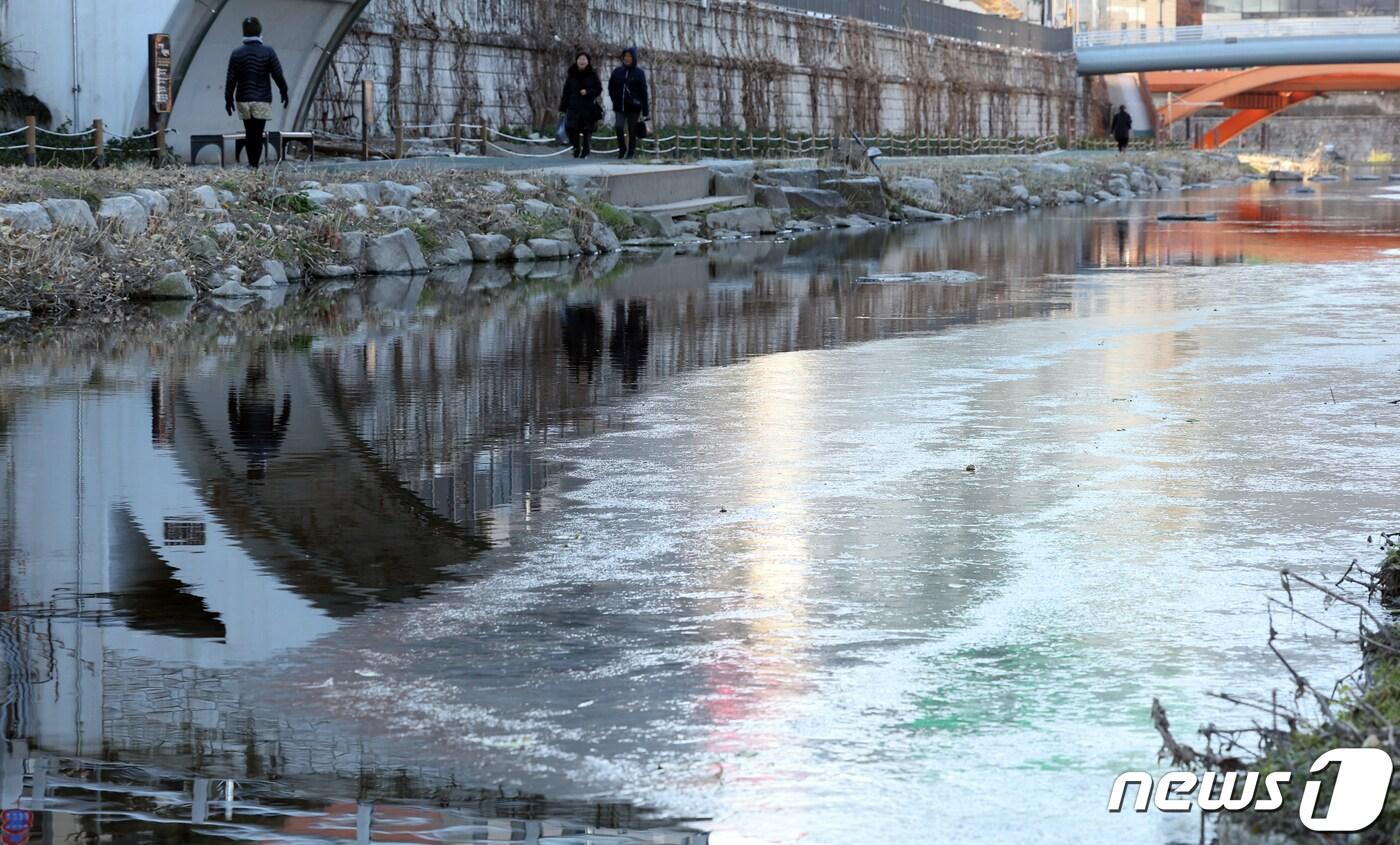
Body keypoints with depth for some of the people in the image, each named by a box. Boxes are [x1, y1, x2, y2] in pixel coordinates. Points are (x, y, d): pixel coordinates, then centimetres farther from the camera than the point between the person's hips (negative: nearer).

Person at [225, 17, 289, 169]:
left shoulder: (237, 54, 1)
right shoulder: (268, 52, -5)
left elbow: (231, 79, 1)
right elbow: (278, 75, -3)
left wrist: (228, 99, 9)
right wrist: (284, 92, 11)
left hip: (243, 100, 3)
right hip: (262, 101, -2)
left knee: (250, 134, 13)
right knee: (257, 135, -4)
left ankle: (252, 164, 16)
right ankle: (254, 165, -12)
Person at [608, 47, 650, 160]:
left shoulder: (639, 73, -1)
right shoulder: (617, 71, 6)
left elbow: (644, 92, -3)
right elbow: (611, 87, 17)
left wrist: (645, 111, -8)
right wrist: (616, 100, 4)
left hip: (633, 108, -2)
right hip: (620, 107, 2)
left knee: (632, 131, 1)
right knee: (619, 127, -14)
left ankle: (631, 153, 11)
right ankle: (622, 150, 2)